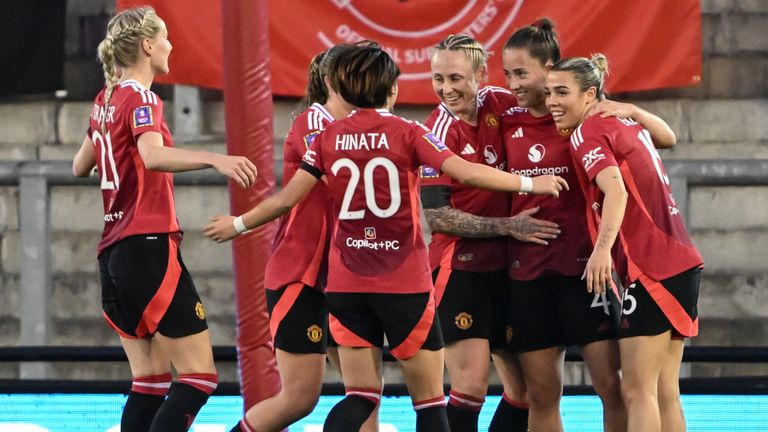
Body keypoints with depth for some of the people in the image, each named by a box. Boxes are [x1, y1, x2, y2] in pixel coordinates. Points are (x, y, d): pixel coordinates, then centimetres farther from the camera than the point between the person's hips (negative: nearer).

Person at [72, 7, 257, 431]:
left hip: (113, 253, 9)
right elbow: (153, 156, -30)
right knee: (199, 376, -9)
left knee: (151, 382, 8)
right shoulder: (141, 99, -10)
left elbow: (80, 166, 29)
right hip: (149, 247, -9)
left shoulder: (106, 101, 15)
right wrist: (214, 159, -42)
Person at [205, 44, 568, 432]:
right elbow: (466, 172, -16)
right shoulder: (406, 133, -7)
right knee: (429, 399, 5)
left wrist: (238, 225, 22)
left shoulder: (329, 138, 2)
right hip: (405, 283, -3)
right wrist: (529, 184, -6)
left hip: (347, 284, 3)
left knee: (361, 395, 9)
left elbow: (286, 199, 6)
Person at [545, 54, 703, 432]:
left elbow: (616, 190, -23)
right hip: (682, 264, 9)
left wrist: (603, 249, -33)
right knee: (665, 394, 9)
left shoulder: (588, 133, -8)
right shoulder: (628, 125, 17)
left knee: (637, 392, -10)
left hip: (650, 271, -9)